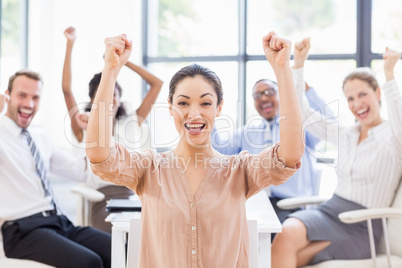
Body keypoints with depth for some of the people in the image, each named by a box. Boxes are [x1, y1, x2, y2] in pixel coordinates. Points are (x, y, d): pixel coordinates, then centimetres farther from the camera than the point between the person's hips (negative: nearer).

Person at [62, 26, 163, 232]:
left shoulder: (133, 123, 21)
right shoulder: (86, 130, 15)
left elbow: (157, 84, 22)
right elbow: (66, 90, 5)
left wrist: (123, 61, 24)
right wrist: (70, 45, 8)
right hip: (105, 199, -2)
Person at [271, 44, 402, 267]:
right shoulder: (345, 135, 14)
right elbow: (301, 111, 13)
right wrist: (298, 63, 5)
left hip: (361, 228, -5)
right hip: (329, 211, 5)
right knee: (286, 233, -29)